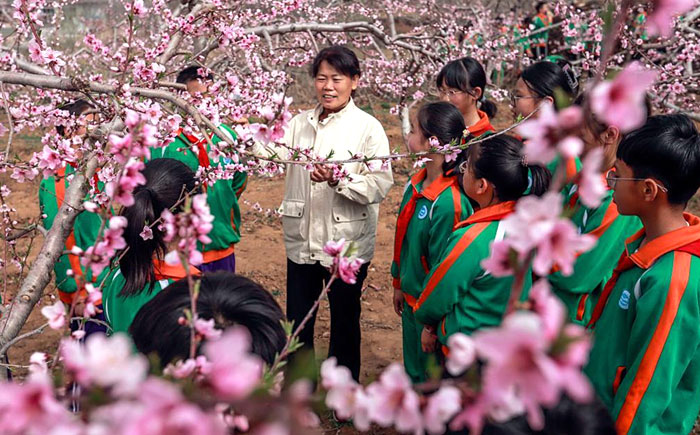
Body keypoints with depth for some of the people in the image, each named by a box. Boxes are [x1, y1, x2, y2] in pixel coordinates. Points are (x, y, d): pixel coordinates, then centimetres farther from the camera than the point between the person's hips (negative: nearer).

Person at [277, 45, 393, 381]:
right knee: (297, 321, 16)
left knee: (345, 322, 14)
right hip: (302, 240, 4)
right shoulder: (300, 123, 4)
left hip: (347, 243, -3)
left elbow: (380, 185, -18)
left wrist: (337, 179, -31)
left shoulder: (368, 127, -9)